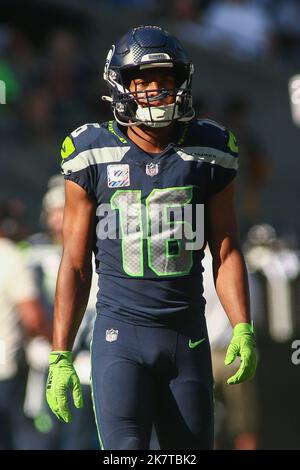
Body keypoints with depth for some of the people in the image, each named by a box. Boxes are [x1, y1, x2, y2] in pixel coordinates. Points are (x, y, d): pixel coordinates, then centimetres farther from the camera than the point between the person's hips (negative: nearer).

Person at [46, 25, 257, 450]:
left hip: (188, 335, 2)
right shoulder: (94, 156, -1)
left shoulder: (209, 153, 4)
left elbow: (226, 253, 8)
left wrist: (243, 330, -6)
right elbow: (75, 264, 3)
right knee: (125, 449, -17)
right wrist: (59, 357, -1)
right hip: (121, 334, -2)